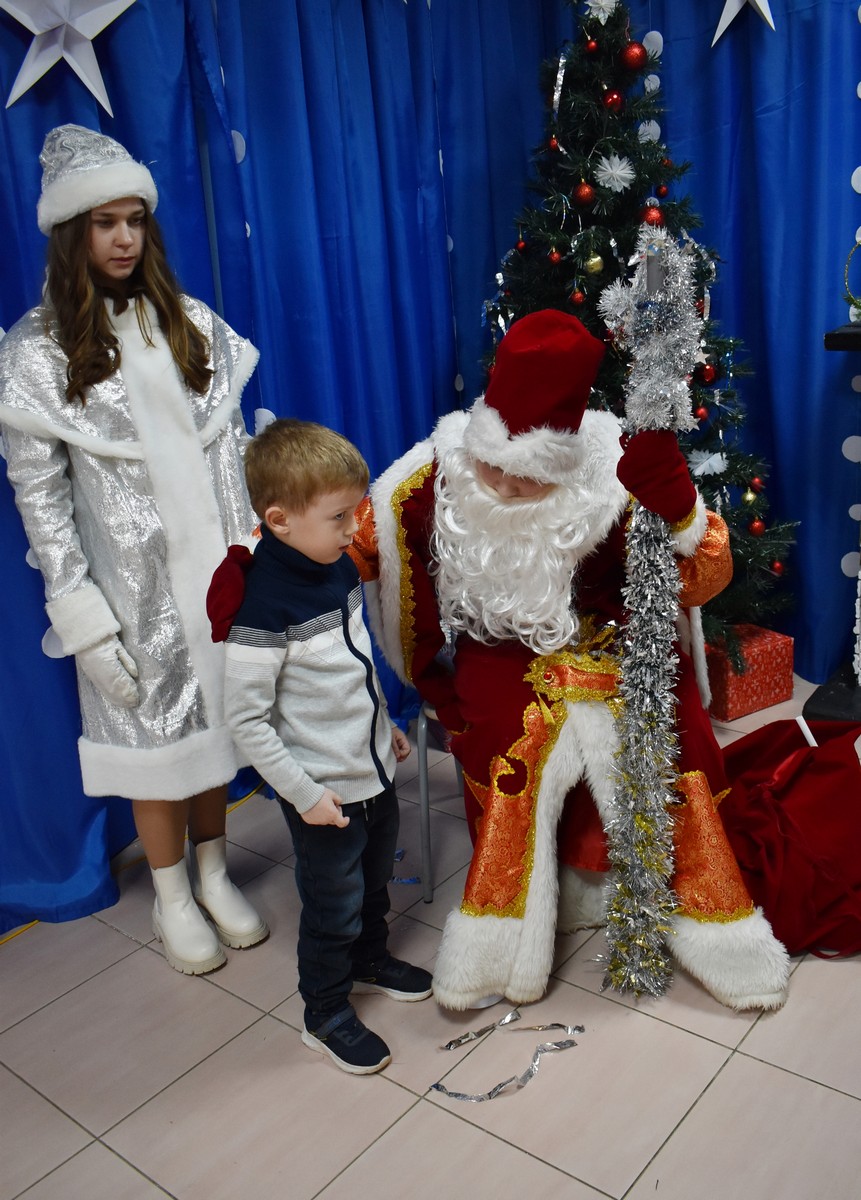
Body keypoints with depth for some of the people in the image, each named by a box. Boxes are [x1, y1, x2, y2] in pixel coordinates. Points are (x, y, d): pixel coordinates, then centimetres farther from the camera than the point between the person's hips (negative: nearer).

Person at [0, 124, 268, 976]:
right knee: (155, 731, 9)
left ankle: (214, 874, 35)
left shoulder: (189, 323, 4)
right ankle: (172, 898, 31)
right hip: (135, 584, -3)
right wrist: (81, 616, -12)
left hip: (211, 565, 3)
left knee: (214, 714, 13)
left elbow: (230, 446, 6)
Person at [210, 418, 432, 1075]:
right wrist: (302, 794, -19)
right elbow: (247, 719, -22)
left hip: (374, 770, 8)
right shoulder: (263, 610, -28)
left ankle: (370, 960, 53)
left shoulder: (339, 568, -3)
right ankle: (326, 1016, 35)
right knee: (333, 908, 11)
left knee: (375, 880, 27)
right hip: (325, 792, -7)